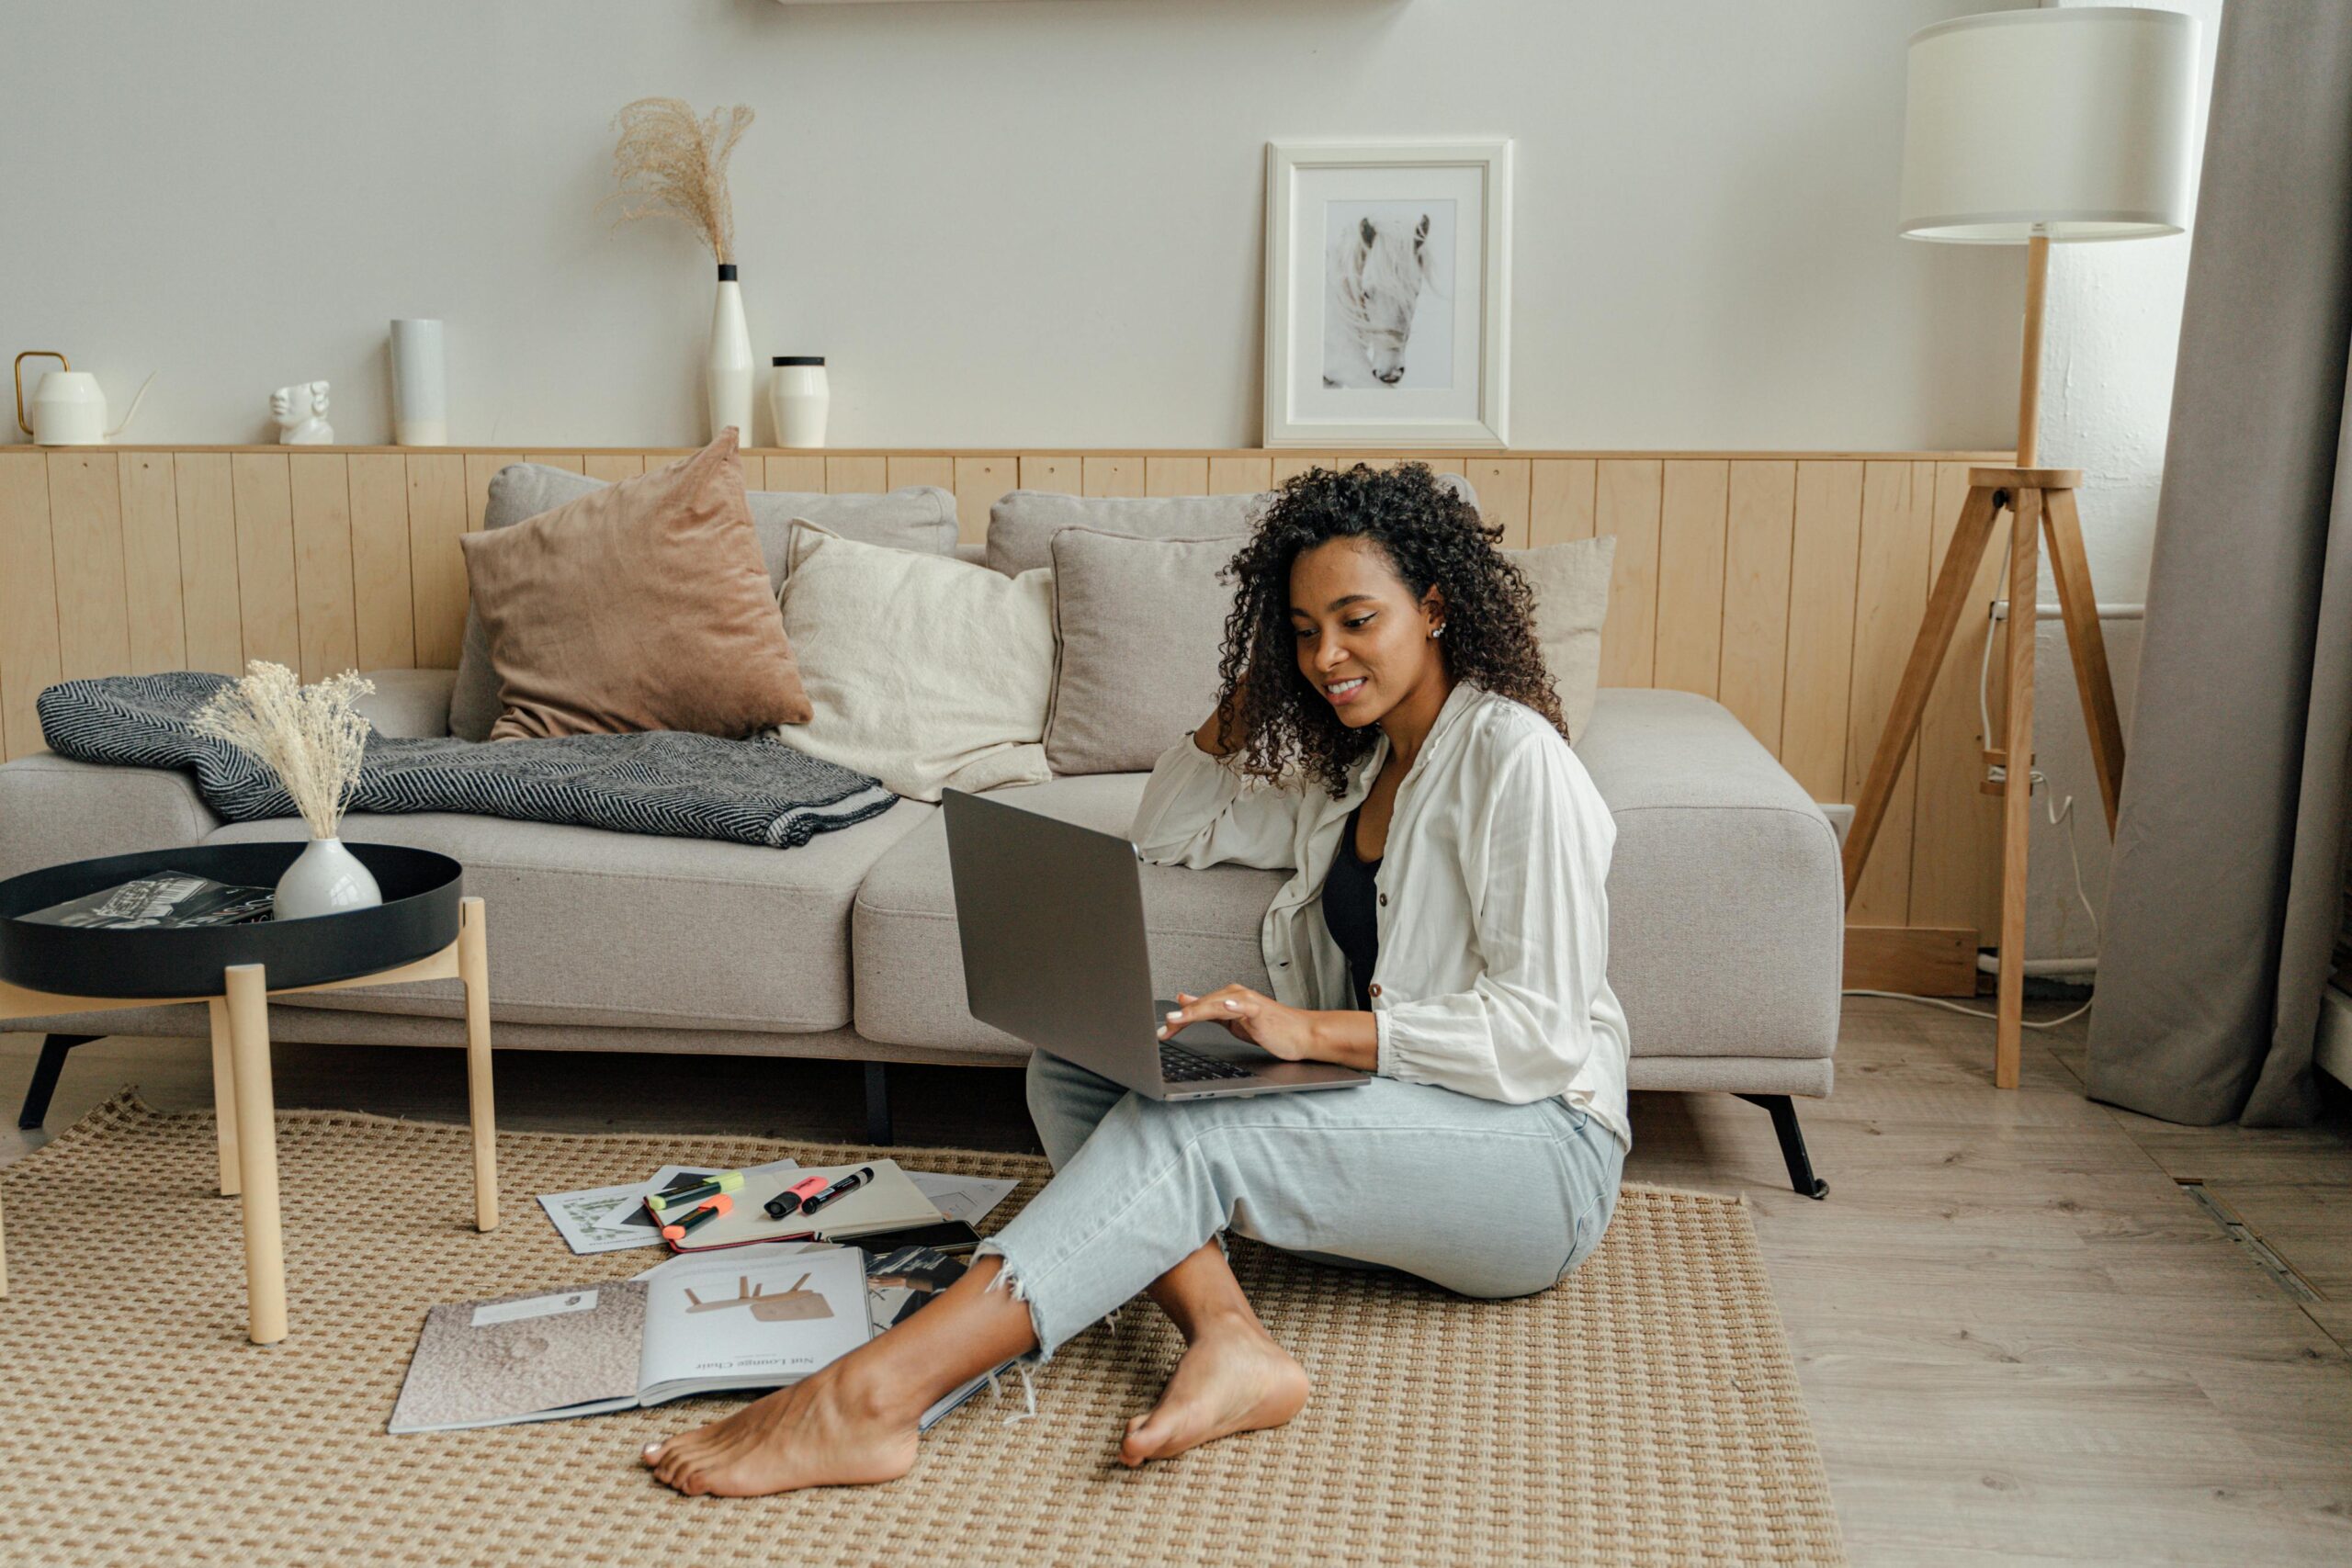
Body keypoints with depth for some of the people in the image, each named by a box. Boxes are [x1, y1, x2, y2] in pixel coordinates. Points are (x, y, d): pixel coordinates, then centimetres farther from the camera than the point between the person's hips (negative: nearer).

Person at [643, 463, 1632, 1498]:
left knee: (1183, 1131, -32)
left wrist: (1312, 1031, -24)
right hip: (1393, 1124, 8)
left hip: (1542, 1150, -8)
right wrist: (1256, 678, 12)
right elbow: (1167, 834, 23)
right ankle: (1228, 1341, -32)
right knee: (1068, 1071, -10)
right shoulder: (1352, 769, 16)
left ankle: (864, 1400, -38)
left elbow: (1543, 1033, -17)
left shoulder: (1510, 754, -11)